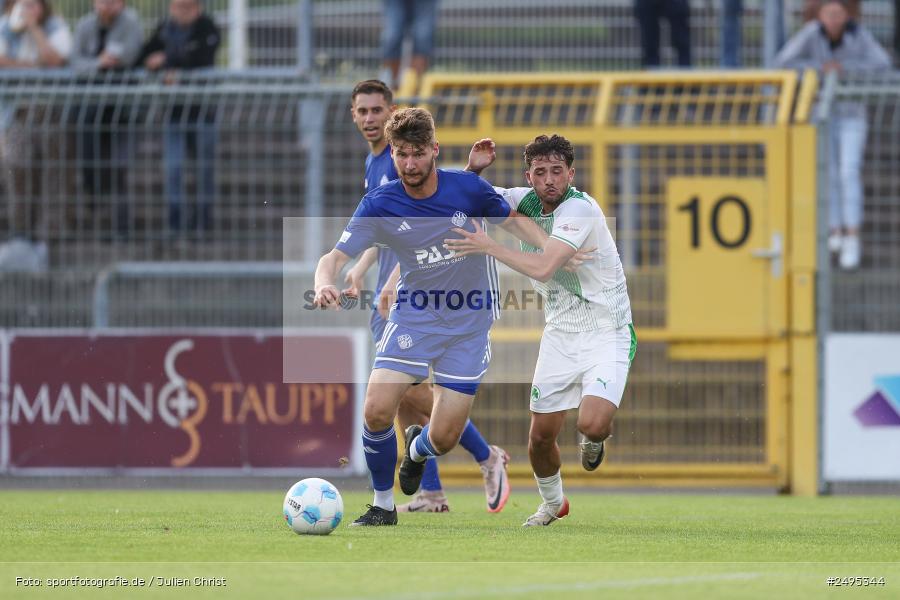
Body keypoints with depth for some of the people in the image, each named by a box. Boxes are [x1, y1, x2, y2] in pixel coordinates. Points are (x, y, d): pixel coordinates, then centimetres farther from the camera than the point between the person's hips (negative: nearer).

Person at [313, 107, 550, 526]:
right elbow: (336, 256, -13)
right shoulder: (379, 204, -11)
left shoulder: (468, 188, -11)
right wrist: (324, 285, -35)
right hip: (413, 315, 0)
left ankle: (418, 448, 37)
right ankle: (383, 506, 5)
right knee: (377, 411, -18)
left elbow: (513, 220, 6)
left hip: (468, 322, 0)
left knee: (443, 438, -3)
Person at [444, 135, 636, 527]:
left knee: (592, 424, -26)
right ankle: (553, 503, 34)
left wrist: (488, 247, -21)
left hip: (606, 334, -6)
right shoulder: (525, 201, 0)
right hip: (559, 335, 6)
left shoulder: (580, 209, -21)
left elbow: (543, 268, -31)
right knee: (541, 436, 5)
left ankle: (594, 438, 13)